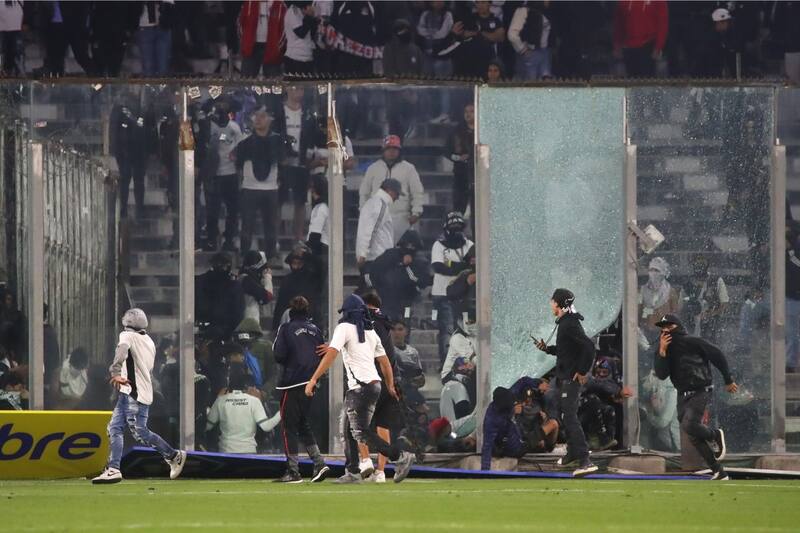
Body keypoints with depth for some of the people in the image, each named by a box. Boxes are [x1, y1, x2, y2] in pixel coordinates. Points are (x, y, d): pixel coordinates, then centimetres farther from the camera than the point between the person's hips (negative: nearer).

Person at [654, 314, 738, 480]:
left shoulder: (692, 342, -8)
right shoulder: (664, 350, 6)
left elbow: (717, 356, 0)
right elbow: (661, 374, -6)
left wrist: (728, 380, 5)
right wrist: (662, 351, -18)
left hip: (700, 392, -6)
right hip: (683, 396, 6)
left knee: (689, 425, -27)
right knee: (694, 437, 3)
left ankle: (716, 435, 3)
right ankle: (718, 472, 10)